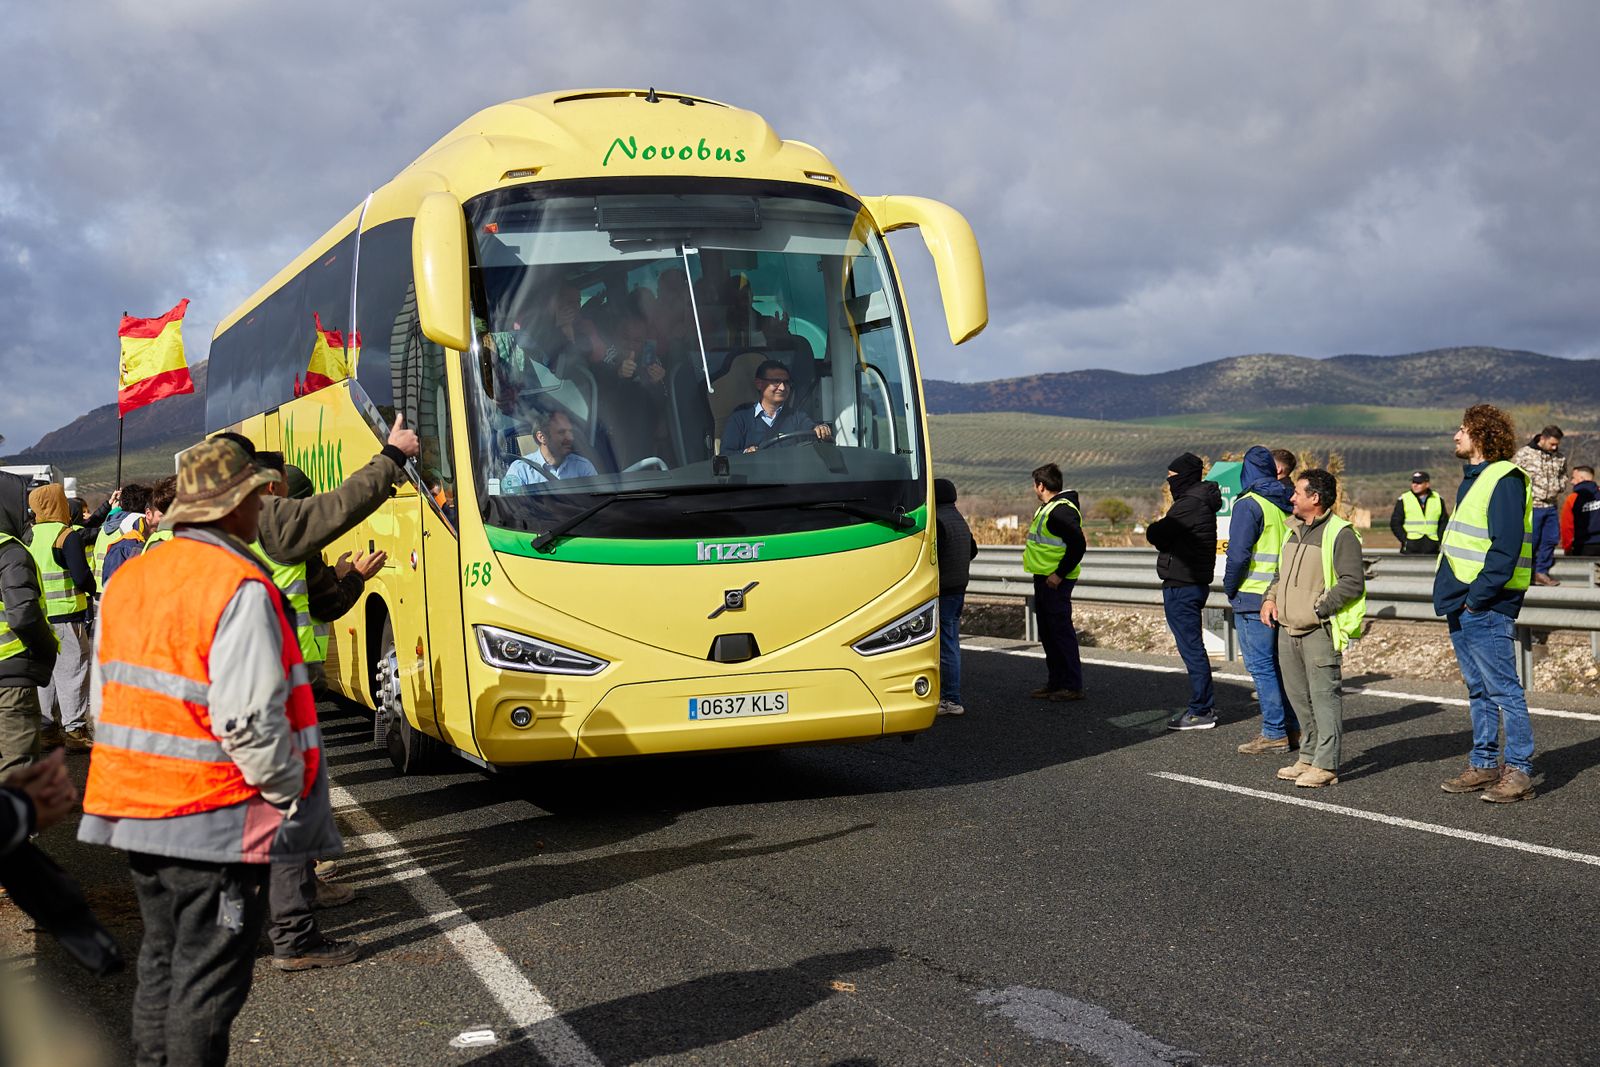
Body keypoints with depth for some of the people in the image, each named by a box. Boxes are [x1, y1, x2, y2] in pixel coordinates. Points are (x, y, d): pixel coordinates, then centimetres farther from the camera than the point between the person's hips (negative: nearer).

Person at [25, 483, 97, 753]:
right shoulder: (67, 536, -12)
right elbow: (81, 576, -19)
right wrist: (93, 589, 0)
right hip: (65, 616, -6)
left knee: (43, 672, 14)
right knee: (71, 670, 0)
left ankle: (46, 728, 19)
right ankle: (74, 730, 0)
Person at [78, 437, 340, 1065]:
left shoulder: (128, 580, 7)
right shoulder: (240, 590, -19)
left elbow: (105, 699, 13)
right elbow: (251, 722, -24)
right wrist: (290, 792, -10)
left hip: (135, 803, 8)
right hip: (216, 819, -8)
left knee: (161, 961, 20)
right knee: (209, 978, 3)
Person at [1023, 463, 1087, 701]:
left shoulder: (1061, 511, -17)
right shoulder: (1047, 508, 16)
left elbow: (1078, 545, -23)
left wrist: (1060, 574, -22)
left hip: (1056, 581, -11)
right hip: (1044, 579, 11)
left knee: (1061, 630, -7)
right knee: (1047, 633, 14)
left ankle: (1073, 686, -2)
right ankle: (1055, 683, 22)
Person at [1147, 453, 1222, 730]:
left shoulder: (1190, 504, -17)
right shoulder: (1201, 501, 16)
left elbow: (1155, 535, -15)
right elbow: (1163, 536, 16)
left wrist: (1153, 528, 4)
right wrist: (1161, 530, -3)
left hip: (1181, 586, -11)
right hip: (1195, 582, 11)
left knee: (1191, 647, -6)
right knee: (1193, 647, 16)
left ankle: (1201, 711, -2)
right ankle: (1204, 705, 23)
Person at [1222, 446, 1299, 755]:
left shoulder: (1248, 504, -12)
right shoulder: (1286, 503, 10)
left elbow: (1238, 553, -17)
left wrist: (1229, 588, -4)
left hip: (1254, 598, -8)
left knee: (1261, 665, -4)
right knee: (1279, 662, 15)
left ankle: (1274, 733, -4)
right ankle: (1292, 727, 19)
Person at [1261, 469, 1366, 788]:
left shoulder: (1340, 534, -10)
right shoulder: (1295, 532, 17)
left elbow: (1353, 582, -16)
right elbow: (1281, 573, 28)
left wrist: (1318, 607, -18)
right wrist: (1270, 598, 10)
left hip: (1320, 630, -9)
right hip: (1288, 628, 9)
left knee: (1324, 695, -6)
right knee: (1298, 696, 13)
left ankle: (1326, 766, -3)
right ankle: (1309, 757, 24)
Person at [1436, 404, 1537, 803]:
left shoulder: (1504, 480, -13)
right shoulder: (1473, 478, 17)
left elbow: (1505, 550, -21)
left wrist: (1477, 597, -20)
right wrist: (1452, 594, 13)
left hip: (1486, 607, -10)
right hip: (1462, 605, 10)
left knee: (1503, 689, -5)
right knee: (1478, 690, 15)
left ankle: (1519, 772, -1)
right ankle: (1483, 765, 22)